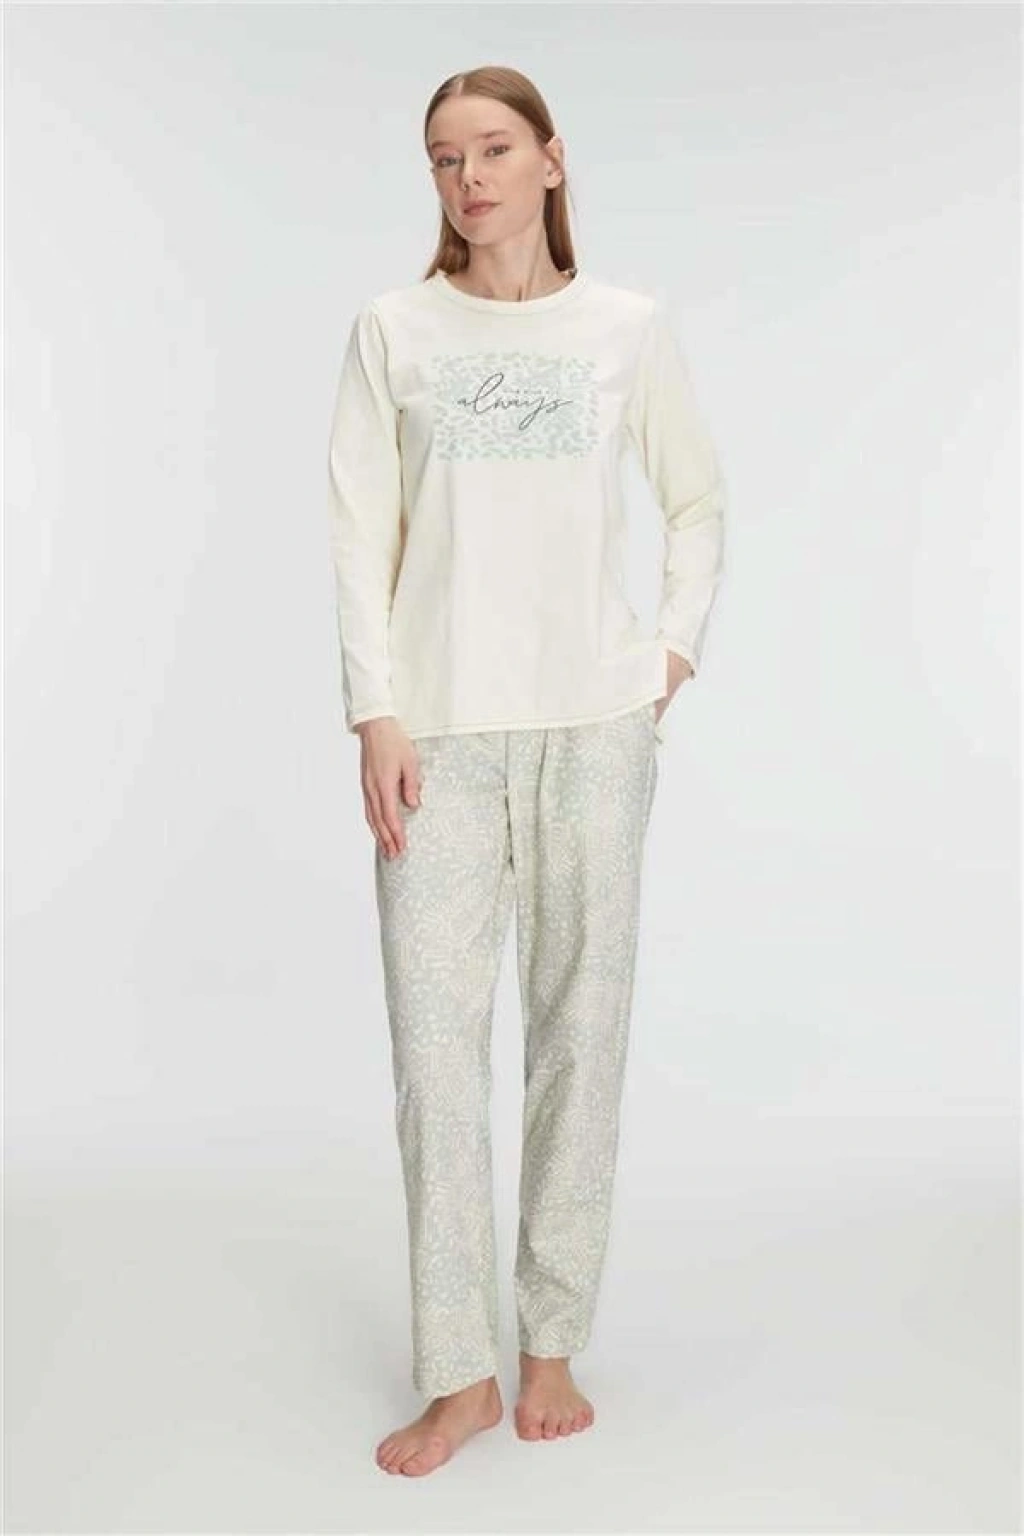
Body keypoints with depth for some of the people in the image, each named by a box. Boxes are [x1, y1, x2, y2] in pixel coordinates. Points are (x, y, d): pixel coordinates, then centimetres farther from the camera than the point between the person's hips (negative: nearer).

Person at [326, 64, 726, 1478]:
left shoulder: (627, 327, 7)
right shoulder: (393, 330, 6)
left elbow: (699, 501, 16)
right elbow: (362, 531, 2)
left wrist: (676, 650, 5)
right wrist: (376, 713, -6)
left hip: (595, 723, 1)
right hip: (441, 726, 0)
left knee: (582, 1022, 4)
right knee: (435, 1029, -2)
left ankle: (553, 1345, 18)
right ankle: (459, 1372, 10)